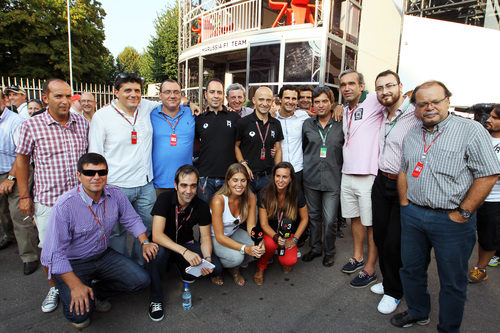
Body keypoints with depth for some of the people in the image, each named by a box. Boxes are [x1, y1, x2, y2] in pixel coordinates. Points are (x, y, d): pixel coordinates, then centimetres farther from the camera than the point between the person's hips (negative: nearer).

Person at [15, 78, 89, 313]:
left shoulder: (82, 123, 1)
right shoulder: (31, 126, -6)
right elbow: (22, 161, 2)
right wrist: (24, 196, 1)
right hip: (47, 200, -1)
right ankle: (54, 287, 36)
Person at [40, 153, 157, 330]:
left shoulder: (115, 195, -9)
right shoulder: (65, 206, -25)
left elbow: (132, 219, 6)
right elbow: (56, 253, -23)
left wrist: (145, 242, -8)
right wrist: (75, 286, -26)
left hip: (104, 255, 5)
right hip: (72, 263, -5)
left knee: (141, 280, -7)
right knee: (80, 312, -22)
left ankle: (96, 292, 16)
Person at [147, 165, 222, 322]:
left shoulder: (202, 206, -12)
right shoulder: (165, 199, -22)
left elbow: (205, 237, -6)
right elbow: (157, 235, -31)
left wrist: (207, 258, -27)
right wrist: (184, 252, -44)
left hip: (187, 243, 3)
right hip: (164, 244, -3)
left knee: (216, 267, -18)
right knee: (159, 251, -39)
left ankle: (186, 269, 16)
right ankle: (155, 299, -14)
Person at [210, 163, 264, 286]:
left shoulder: (250, 197, -15)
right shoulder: (218, 200, -30)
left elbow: (251, 226, -9)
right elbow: (219, 236, -27)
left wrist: (259, 242, -32)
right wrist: (245, 248, -38)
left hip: (234, 232, 5)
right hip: (214, 238, -5)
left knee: (257, 249, -22)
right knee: (236, 256, -31)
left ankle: (234, 269, 10)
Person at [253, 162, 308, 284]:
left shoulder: (297, 195, -14)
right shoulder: (264, 194, -16)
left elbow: (304, 219, 0)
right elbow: (264, 224, -11)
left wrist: (294, 239, -7)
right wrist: (276, 237, -29)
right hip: (270, 232, -1)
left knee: (289, 261, -23)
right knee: (270, 244, -35)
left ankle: (285, 261, 17)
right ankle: (260, 267, -2)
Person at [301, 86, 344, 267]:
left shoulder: (340, 125, 0)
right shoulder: (307, 124, 6)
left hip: (332, 179, -2)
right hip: (311, 178, 3)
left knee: (330, 220, 1)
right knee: (313, 215, 14)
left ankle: (329, 252, 24)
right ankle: (315, 247, 33)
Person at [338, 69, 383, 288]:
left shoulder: (373, 102, -9)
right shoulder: (345, 110, 15)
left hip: (368, 176, -7)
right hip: (347, 174, 7)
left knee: (371, 224, 3)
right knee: (355, 218, 18)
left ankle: (370, 270, 17)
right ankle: (358, 257, 36)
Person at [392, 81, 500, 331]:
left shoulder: (471, 130, -9)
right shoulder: (411, 136, 9)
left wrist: (462, 214, -13)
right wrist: (405, 204, 6)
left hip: (451, 220, -5)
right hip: (412, 216, 5)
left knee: (453, 281, 11)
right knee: (411, 269, 18)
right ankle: (417, 313, 42)